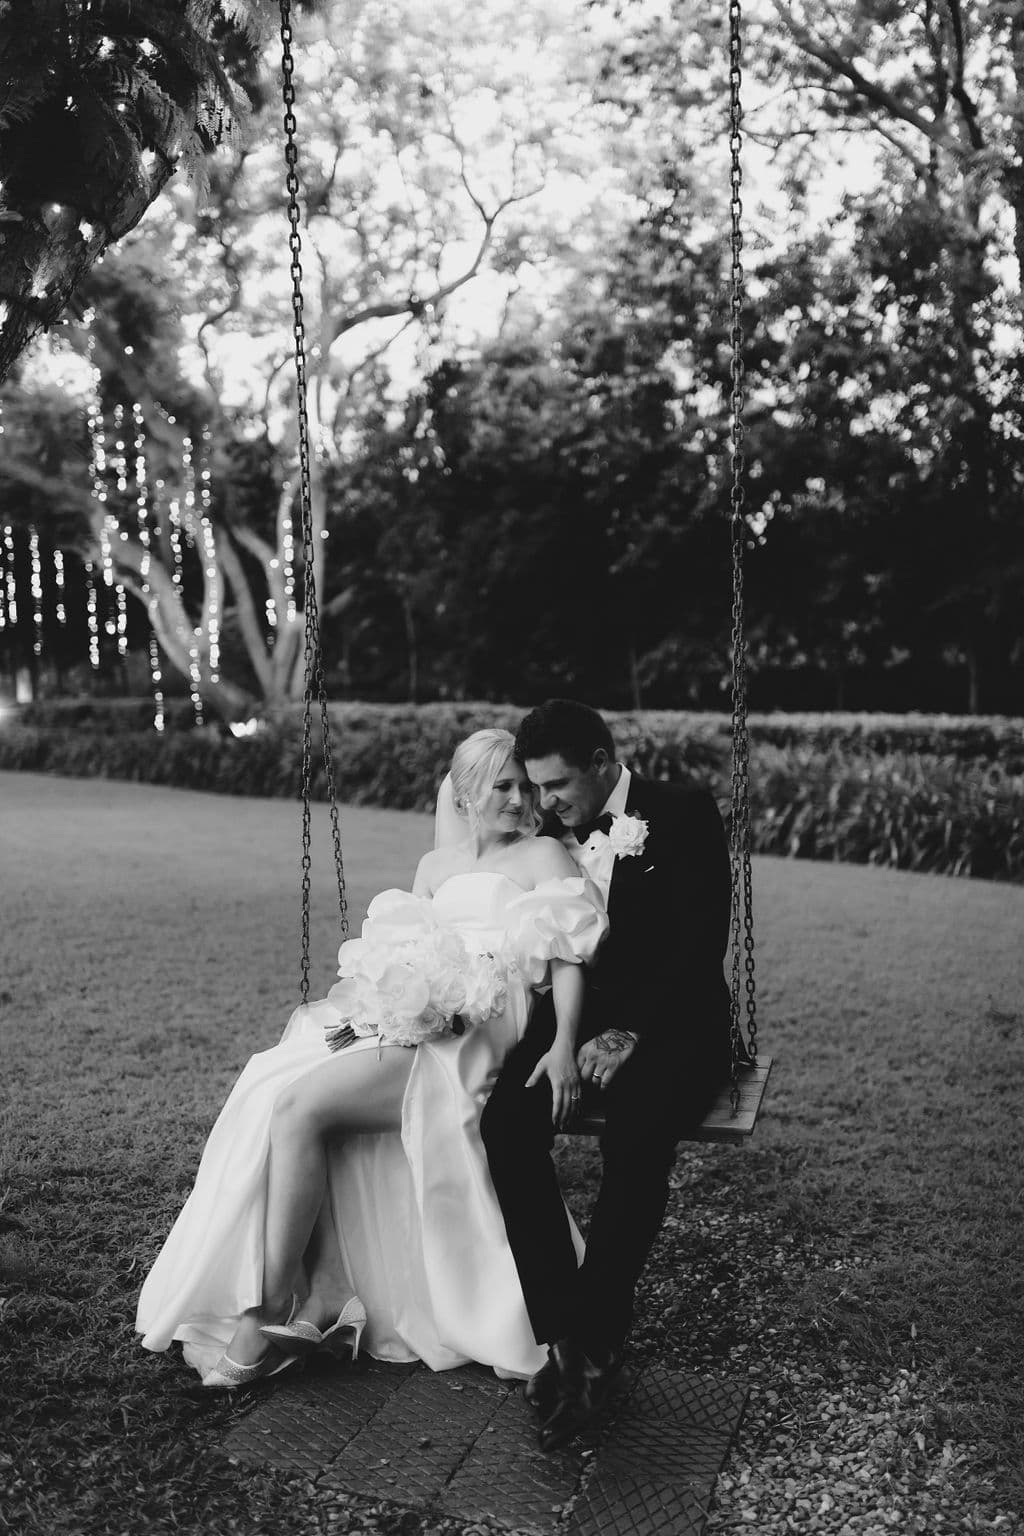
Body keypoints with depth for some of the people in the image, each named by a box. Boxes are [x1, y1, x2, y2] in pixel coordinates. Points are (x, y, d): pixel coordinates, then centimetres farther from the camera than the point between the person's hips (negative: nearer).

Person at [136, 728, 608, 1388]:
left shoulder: (545, 855, 5)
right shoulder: (435, 864, 24)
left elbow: (568, 958, -6)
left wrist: (564, 1046, -21)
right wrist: (354, 1003, 3)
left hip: (472, 1032, -6)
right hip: (410, 1018, 7)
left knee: (300, 1106, -23)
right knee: (269, 1092, -16)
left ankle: (271, 1314, -13)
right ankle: (313, 1299, -16)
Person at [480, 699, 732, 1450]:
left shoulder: (684, 813, -5)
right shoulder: (553, 831, 9)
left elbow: (702, 942, -12)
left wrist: (630, 1033, -20)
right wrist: (567, 1035, -10)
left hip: (673, 1023, -4)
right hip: (579, 1017, 4)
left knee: (636, 1137, -34)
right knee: (506, 1122, -25)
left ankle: (594, 1342, -16)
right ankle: (565, 1332, -16)